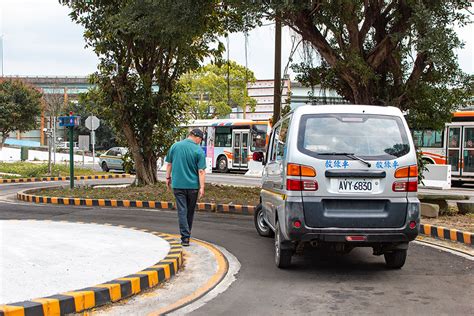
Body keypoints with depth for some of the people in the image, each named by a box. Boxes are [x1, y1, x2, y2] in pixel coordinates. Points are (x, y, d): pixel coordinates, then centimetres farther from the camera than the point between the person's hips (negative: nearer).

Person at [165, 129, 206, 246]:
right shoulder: (199, 151, -8)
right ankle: (187, 234, 28)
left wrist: (168, 177, 19)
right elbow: (201, 171, -11)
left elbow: (169, 164, 8)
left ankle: (185, 237, -9)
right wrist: (202, 187, -10)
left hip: (177, 184, 1)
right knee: (190, 211, 16)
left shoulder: (175, 146, 1)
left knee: (182, 211, 0)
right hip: (193, 185, -1)